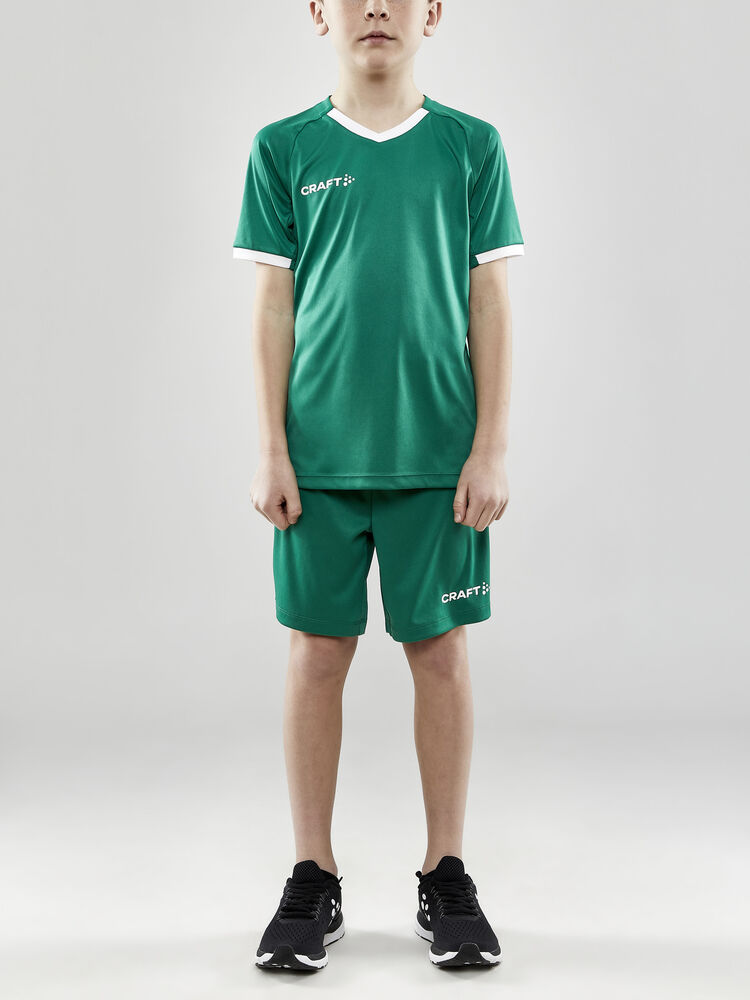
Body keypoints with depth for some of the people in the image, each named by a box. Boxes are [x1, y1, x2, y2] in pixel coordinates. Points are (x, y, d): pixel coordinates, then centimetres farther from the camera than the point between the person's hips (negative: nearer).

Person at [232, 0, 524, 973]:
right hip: (319, 453, 0)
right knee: (318, 653, 4)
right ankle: (314, 881, 19)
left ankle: (446, 876, 20)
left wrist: (492, 447, -3)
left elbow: (491, 305, 3)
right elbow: (273, 307, 4)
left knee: (440, 649, 5)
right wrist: (271, 448, -2)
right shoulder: (284, 149, 6)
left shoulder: (472, 147, 5)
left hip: (439, 453, 0)